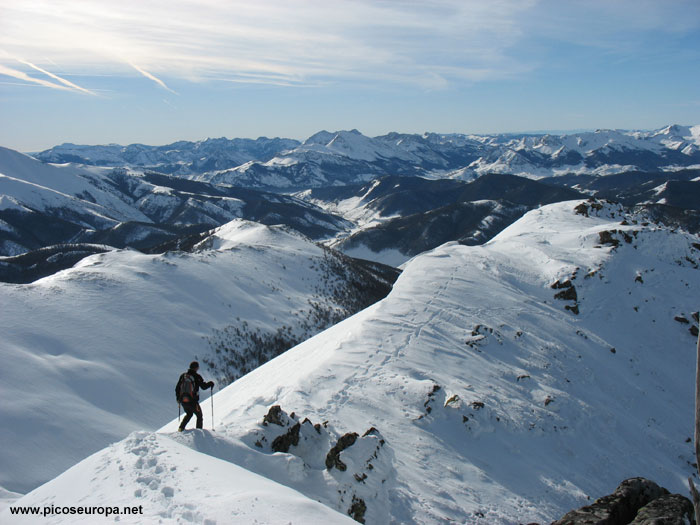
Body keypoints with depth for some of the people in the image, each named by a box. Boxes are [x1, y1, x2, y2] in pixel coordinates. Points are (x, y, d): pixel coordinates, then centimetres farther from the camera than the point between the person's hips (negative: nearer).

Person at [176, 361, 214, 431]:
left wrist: (178, 397, 23)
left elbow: (177, 388, 9)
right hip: (192, 401, -5)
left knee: (189, 414, 29)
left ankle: (181, 428, 17)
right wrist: (210, 384, 12)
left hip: (183, 401, 5)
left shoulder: (183, 376, 4)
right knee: (199, 415, 17)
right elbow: (203, 386, -8)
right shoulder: (197, 377, -10)